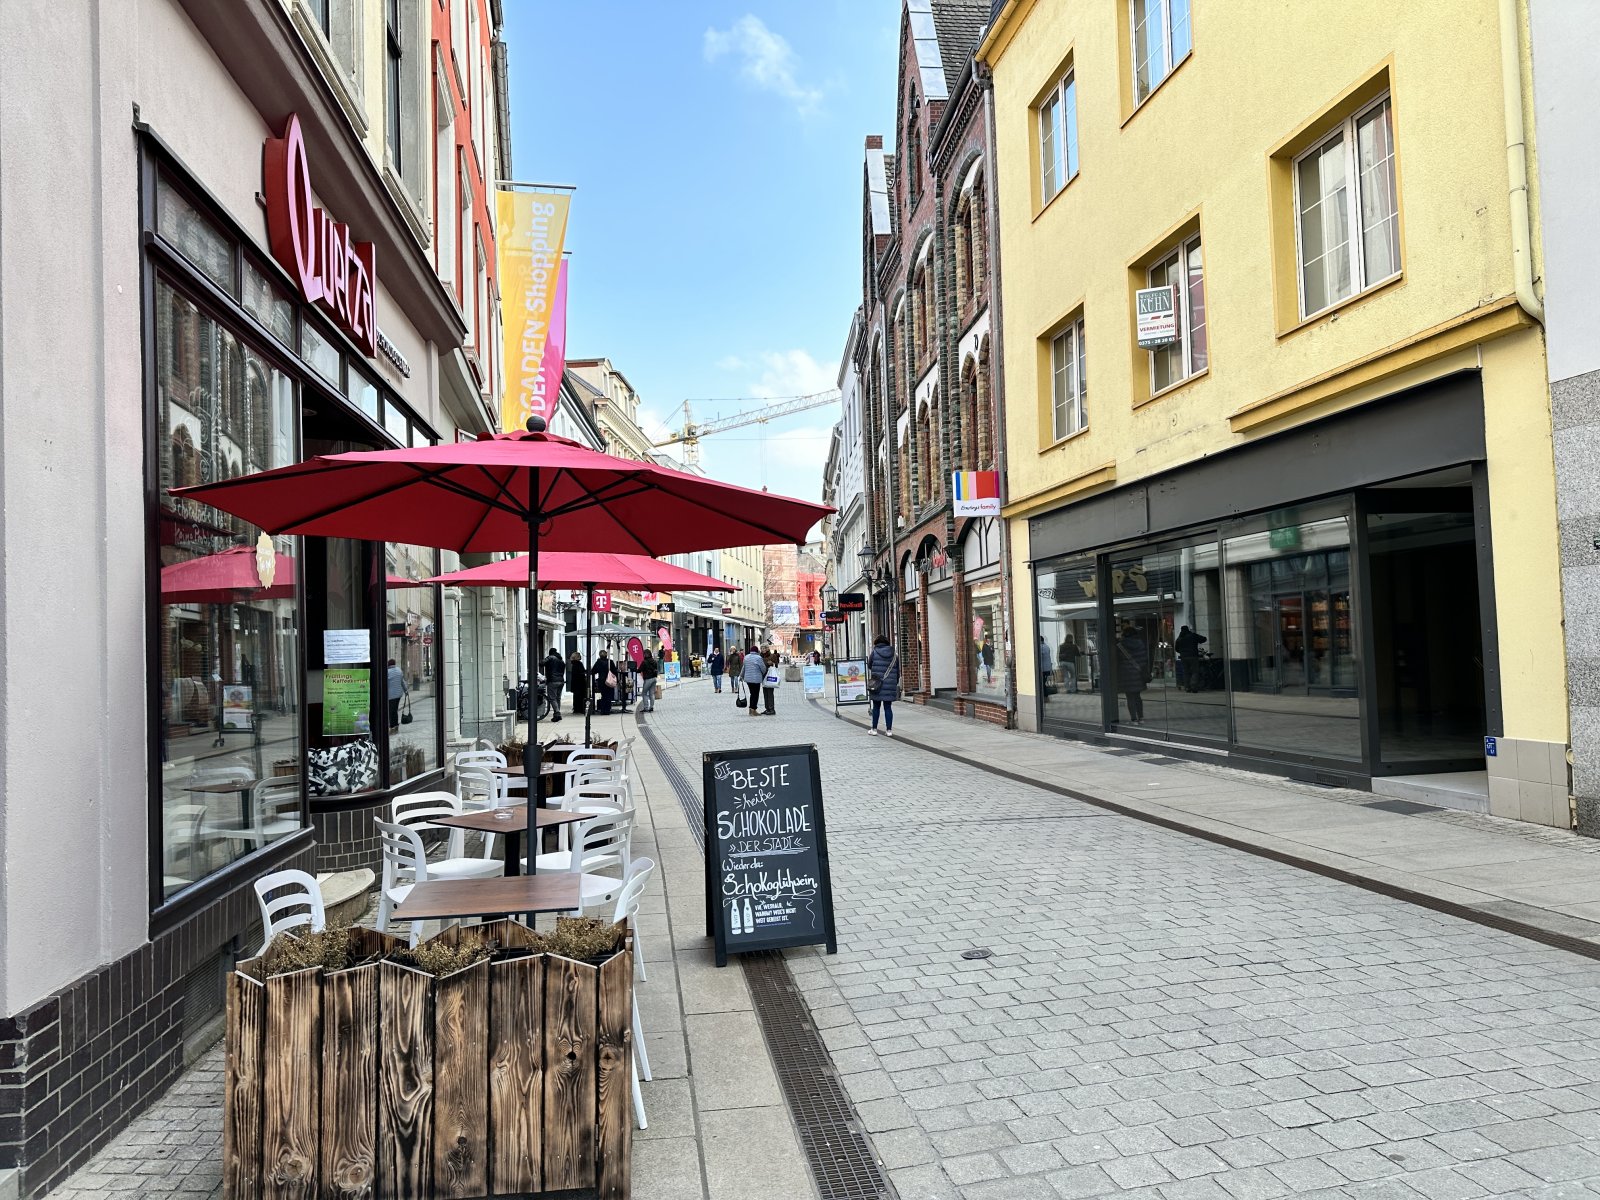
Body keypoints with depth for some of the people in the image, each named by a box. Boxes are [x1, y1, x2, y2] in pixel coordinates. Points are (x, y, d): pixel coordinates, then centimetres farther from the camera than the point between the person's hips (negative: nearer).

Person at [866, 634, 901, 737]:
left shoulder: (874, 653, -3)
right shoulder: (894, 655, 6)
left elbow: (869, 667, 4)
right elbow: (898, 671, 10)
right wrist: (895, 684, 18)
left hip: (877, 685, -2)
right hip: (890, 685, 2)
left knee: (876, 707, 7)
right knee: (888, 707, 6)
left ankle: (874, 729, 11)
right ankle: (889, 730, 6)